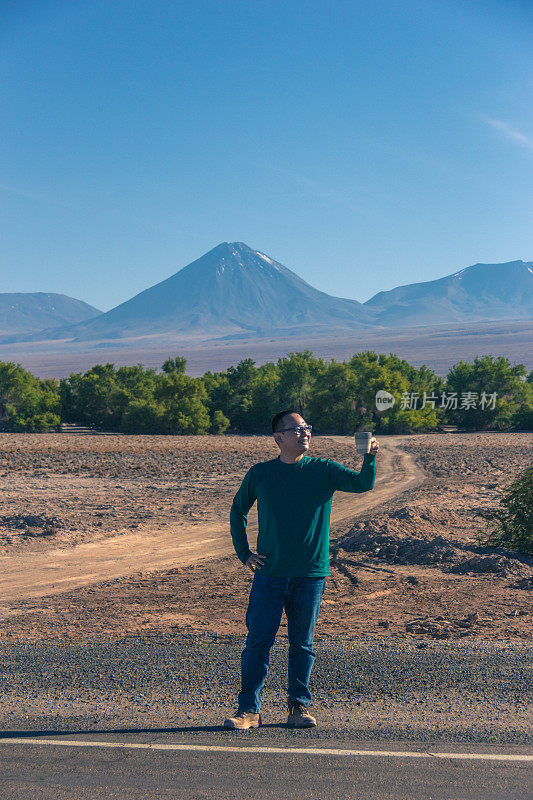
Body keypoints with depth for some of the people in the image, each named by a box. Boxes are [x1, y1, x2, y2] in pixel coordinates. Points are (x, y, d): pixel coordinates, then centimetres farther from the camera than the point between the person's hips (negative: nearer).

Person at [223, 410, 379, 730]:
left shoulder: (323, 470, 1)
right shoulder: (260, 473, 3)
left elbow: (363, 484, -12)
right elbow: (238, 511, 17)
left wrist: (370, 457, -31)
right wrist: (244, 553, 8)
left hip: (311, 574, 0)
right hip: (269, 573, 0)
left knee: (302, 644, 8)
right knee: (258, 641, -2)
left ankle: (300, 706, 22)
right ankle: (249, 710, 6)